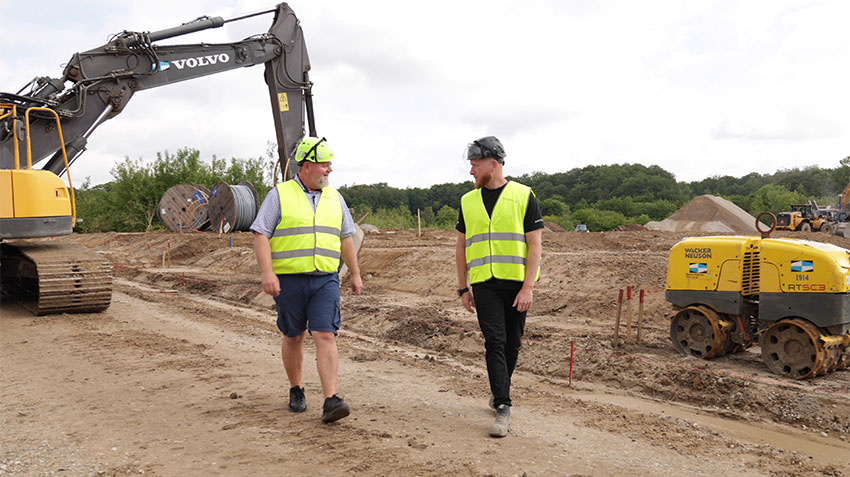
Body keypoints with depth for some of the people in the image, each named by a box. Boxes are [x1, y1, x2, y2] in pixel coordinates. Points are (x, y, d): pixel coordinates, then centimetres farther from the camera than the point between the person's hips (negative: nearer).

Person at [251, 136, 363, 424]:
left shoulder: (334, 198, 12)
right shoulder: (280, 195, -1)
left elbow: (346, 238, 19)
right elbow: (261, 235, -5)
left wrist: (355, 274, 19)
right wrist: (267, 273, -16)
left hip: (326, 280, 2)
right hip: (289, 280, -2)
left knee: (325, 336, -10)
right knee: (293, 337, 10)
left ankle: (331, 401, -13)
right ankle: (296, 390, 30)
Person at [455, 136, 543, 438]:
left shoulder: (523, 196, -1)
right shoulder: (468, 201, 9)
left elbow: (535, 245, -4)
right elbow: (461, 247, 15)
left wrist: (528, 287, -12)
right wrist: (463, 288, 11)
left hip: (517, 283, -1)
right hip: (484, 284, 1)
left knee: (512, 344, 9)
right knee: (494, 342, -9)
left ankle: (499, 391, 31)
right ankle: (503, 408, -8)